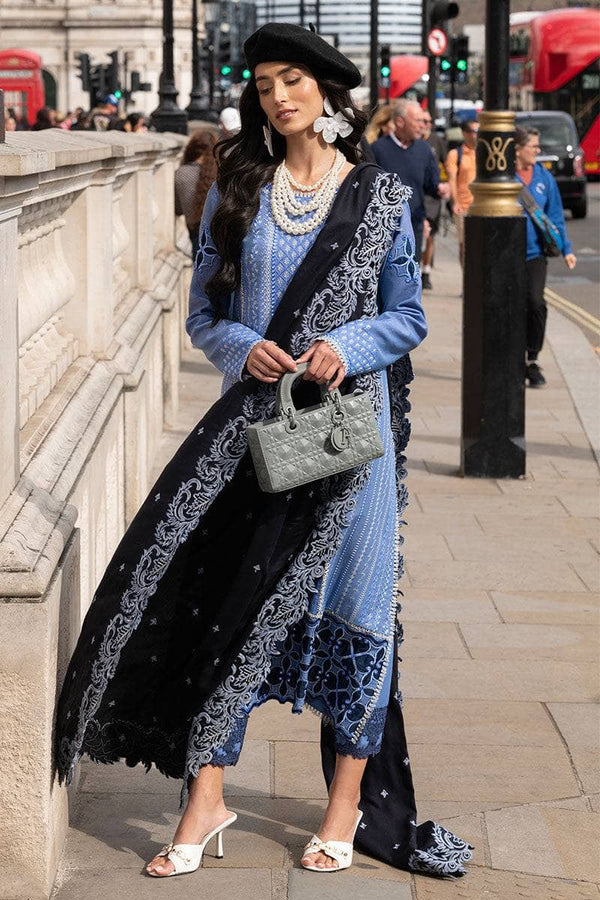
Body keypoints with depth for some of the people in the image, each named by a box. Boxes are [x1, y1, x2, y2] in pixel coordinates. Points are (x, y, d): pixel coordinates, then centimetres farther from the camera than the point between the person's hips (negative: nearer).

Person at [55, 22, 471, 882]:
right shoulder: (237, 193, 7)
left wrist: (347, 346, -14)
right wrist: (245, 349, -12)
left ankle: (350, 805, 16)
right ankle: (205, 800, 7)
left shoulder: (380, 196, 3)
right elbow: (204, 313, 9)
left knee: (348, 602, 3)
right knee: (221, 598, -3)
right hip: (254, 417, 2)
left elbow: (409, 316, 5)